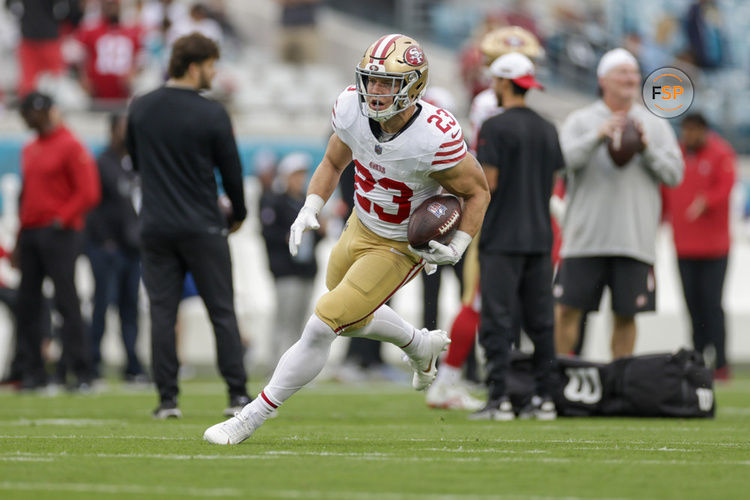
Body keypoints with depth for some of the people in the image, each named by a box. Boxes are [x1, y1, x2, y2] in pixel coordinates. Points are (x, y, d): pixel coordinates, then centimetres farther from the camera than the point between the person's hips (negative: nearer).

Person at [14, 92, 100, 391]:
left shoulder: (70, 147, -6)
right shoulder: (30, 150, 19)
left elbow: (89, 193, -12)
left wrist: (61, 219, -16)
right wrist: (19, 237, 18)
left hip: (59, 234, -8)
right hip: (30, 233, 8)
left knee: (66, 301, -11)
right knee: (26, 304, 5)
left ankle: (81, 372, -11)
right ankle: (33, 372, 9)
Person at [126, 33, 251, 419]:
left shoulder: (140, 109, 3)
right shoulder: (212, 114, -10)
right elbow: (231, 170, -4)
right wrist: (238, 214, 13)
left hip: (155, 227, 3)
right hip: (203, 228, -3)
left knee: (162, 312, 5)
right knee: (222, 311, 5)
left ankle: (167, 397, 0)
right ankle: (237, 394, 4)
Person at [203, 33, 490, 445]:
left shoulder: (436, 140, -33)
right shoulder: (352, 109, -19)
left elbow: (477, 192, -15)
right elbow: (333, 163, 2)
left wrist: (458, 247, -27)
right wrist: (310, 209, -13)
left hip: (400, 249, -6)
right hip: (360, 228, 6)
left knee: (320, 328, -12)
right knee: (351, 320, 27)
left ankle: (251, 418, 0)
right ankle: (421, 346, 54)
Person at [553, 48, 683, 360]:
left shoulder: (656, 126, 13)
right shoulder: (580, 121, 6)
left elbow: (674, 174, 5)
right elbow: (564, 159, -10)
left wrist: (647, 150, -10)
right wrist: (597, 138, -23)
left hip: (636, 240, 2)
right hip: (586, 237, -2)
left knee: (626, 315, 3)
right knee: (567, 310, -4)